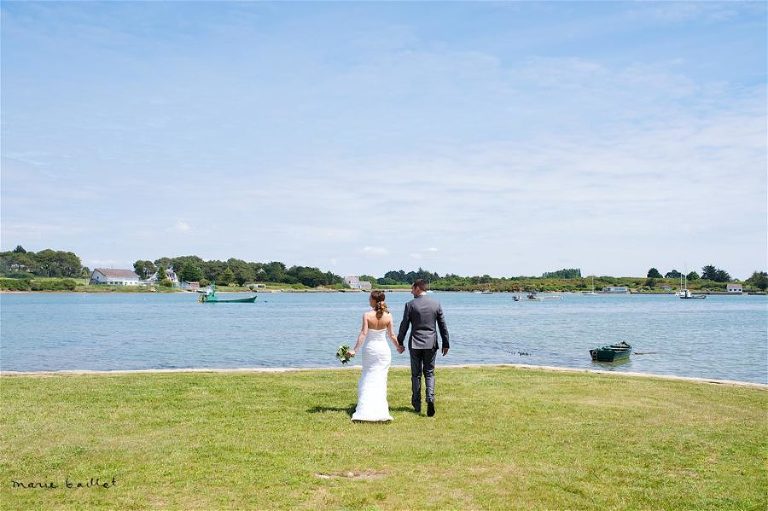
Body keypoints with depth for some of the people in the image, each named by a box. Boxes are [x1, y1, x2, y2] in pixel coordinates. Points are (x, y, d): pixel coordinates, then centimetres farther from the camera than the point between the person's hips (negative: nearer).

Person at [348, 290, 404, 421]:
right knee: (381, 378, 10)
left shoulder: (367, 315, -13)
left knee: (368, 378, 12)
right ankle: (380, 407, 11)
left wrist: (355, 349, -16)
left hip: (369, 348, -1)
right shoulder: (388, 316, -7)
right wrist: (398, 347, 15)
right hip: (383, 348, 1)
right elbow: (391, 335, -1)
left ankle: (365, 408, 11)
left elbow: (363, 333, -18)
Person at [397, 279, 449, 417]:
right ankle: (430, 398, -11)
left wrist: (399, 343, 8)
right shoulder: (436, 304, 1)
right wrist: (446, 344, 10)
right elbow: (443, 325, 3)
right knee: (429, 373, 10)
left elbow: (404, 326, -4)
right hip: (431, 343, 2)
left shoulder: (410, 305, -7)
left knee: (416, 374, 10)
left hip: (415, 344, -2)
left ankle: (417, 404, 16)